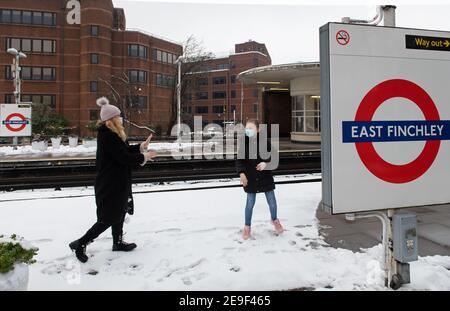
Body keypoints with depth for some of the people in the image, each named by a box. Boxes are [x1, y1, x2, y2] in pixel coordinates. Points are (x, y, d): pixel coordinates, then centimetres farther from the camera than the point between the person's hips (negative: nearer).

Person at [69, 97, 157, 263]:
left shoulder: (111, 134, 9)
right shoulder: (108, 136, -23)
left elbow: (124, 150, 14)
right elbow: (123, 158, -24)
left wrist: (140, 147, 5)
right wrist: (143, 157, -13)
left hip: (116, 182, 11)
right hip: (110, 184, -11)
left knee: (119, 211, 21)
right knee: (109, 217, -3)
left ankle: (118, 242, 36)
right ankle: (80, 244, 8)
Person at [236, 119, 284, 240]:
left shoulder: (264, 142, -8)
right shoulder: (243, 143, -6)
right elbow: (239, 160, -3)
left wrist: (266, 163, -20)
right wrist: (241, 173, -16)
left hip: (265, 177, 0)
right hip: (250, 179, 0)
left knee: (272, 201, 10)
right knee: (250, 203, 7)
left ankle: (275, 220, 40)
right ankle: (247, 227, 26)